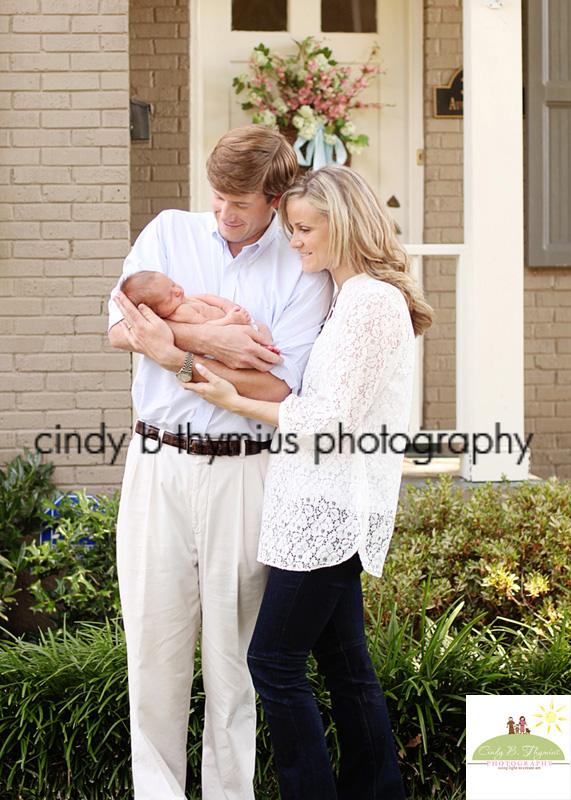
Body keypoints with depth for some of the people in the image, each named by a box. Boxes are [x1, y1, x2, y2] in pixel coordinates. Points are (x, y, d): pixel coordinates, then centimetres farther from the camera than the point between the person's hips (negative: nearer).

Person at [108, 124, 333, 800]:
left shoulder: (302, 270, 0)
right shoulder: (169, 232, 9)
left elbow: (275, 386, -9)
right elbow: (121, 326, -2)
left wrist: (177, 353, -13)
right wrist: (212, 340, -13)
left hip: (245, 472, -2)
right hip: (158, 462, 2)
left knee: (234, 647, 5)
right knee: (154, 637, 4)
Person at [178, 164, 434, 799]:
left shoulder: (370, 301, -14)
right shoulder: (352, 297, 17)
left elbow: (329, 423, -18)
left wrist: (237, 402, -9)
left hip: (329, 507, -10)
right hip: (332, 507, 10)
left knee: (274, 661, -5)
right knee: (345, 663, 13)